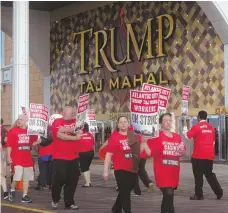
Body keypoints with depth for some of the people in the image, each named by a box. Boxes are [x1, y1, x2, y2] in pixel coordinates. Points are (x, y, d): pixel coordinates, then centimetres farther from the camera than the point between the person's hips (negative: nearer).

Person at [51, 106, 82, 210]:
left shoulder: (75, 122, 11)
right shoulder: (57, 122, -5)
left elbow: (78, 133, -6)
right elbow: (60, 135, -19)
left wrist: (65, 129, -18)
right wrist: (74, 137, -14)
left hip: (74, 158, 5)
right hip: (60, 158, -5)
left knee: (73, 180, 6)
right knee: (59, 179, -5)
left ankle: (69, 202, 18)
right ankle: (55, 199, 20)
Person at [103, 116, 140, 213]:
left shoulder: (134, 137, 6)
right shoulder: (114, 137, -9)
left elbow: (138, 151, 23)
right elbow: (109, 154, -11)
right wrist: (105, 170, -14)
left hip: (133, 170, 6)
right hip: (121, 170, -6)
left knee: (124, 192, 18)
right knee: (125, 193, -3)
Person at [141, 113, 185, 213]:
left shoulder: (177, 137, 9)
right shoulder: (157, 137, -8)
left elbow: (180, 153, 22)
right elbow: (149, 152, -11)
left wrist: (181, 150, 1)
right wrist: (144, 144, -26)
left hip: (174, 172, 6)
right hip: (162, 172, -6)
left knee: (167, 196, 18)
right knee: (169, 195, -15)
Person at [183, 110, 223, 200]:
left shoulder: (197, 126, -9)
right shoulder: (211, 127, 10)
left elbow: (187, 135, -9)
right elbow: (213, 141, 17)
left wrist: (185, 127, 8)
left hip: (199, 155, -6)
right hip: (209, 155, 6)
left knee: (198, 175, 2)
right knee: (209, 174, 15)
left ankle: (199, 195, 3)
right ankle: (219, 192, 9)